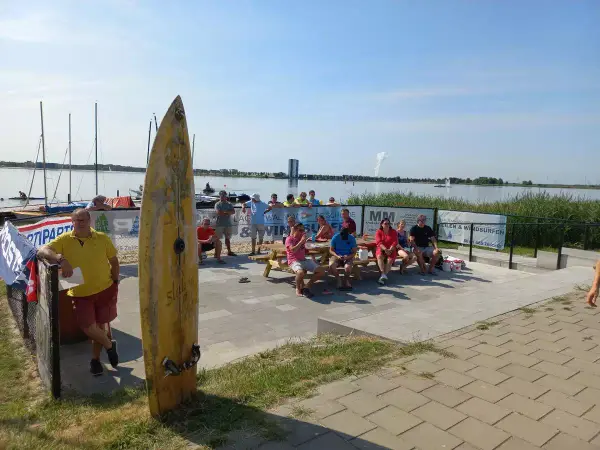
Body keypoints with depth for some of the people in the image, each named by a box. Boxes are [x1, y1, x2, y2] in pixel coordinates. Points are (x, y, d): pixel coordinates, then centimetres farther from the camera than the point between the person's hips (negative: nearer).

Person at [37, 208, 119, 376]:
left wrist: (115, 282, 3)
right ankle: (109, 345, 27)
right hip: (80, 294, 0)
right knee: (88, 327, -4)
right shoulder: (64, 240, -8)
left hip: (105, 290, 0)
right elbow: (42, 251, -20)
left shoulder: (102, 238, -6)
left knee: (101, 324, 12)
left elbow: (114, 260, 4)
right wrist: (61, 259, -37)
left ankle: (95, 358, 35)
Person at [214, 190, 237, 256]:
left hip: (228, 223, 5)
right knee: (218, 238, -7)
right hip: (220, 224, -5)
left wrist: (224, 212, -13)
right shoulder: (217, 204, 0)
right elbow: (218, 212, -16)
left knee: (227, 238, 13)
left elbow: (233, 211, -1)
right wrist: (228, 212, -7)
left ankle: (229, 251, 22)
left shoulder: (229, 204, 12)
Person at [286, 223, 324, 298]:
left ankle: (307, 286, 5)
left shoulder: (302, 238, 19)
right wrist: (301, 241, -16)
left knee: (321, 271, -8)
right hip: (294, 261, -7)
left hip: (304, 260, 7)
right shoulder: (289, 239, -1)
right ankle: (298, 288, -10)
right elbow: (293, 250, -19)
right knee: (301, 272, -40)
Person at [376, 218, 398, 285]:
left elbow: (395, 242, -3)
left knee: (390, 259, -30)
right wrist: (385, 249, -24)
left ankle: (383, 277, -34)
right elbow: (379, 242, -9)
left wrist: (389, 250, -19)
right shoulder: (379, 232, 4)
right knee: (379, 256, -34)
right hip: (381, 249, 0)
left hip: (391, 250, 1)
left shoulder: (393, 232, 7)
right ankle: (383, 274, -44)